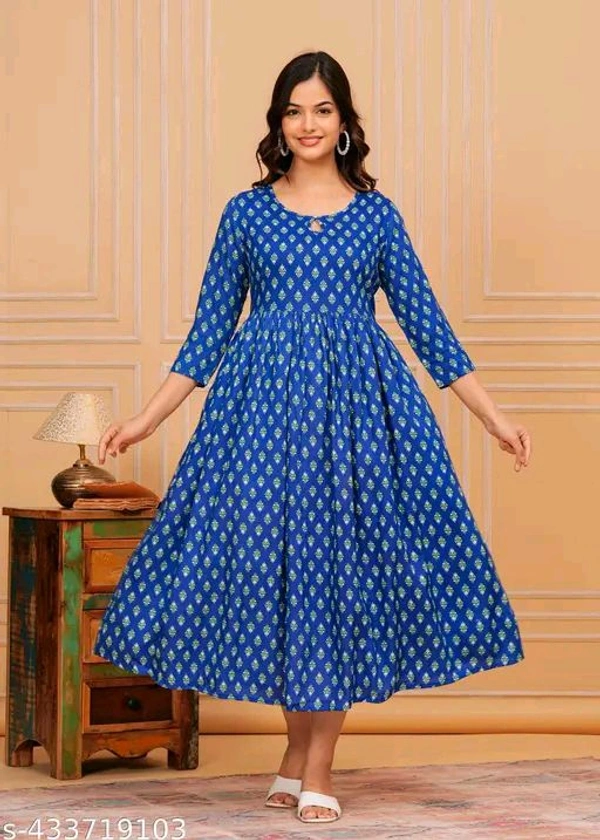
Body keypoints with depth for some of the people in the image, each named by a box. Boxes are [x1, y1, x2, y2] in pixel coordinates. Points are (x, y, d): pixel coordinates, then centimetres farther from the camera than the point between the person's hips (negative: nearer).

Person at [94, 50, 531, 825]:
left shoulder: (376, 214, 8)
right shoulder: (247, 212, 7)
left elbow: (424, 322, 8)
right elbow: (209, 329, 8)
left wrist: (493, 417, 4)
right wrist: (146, 419, 2)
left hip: (359, 405, 0)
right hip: (266, 403, 0)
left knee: (346, 561, -2)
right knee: (271, 557, -2)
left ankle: (317, 765, 7)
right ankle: (299, 746, 18)